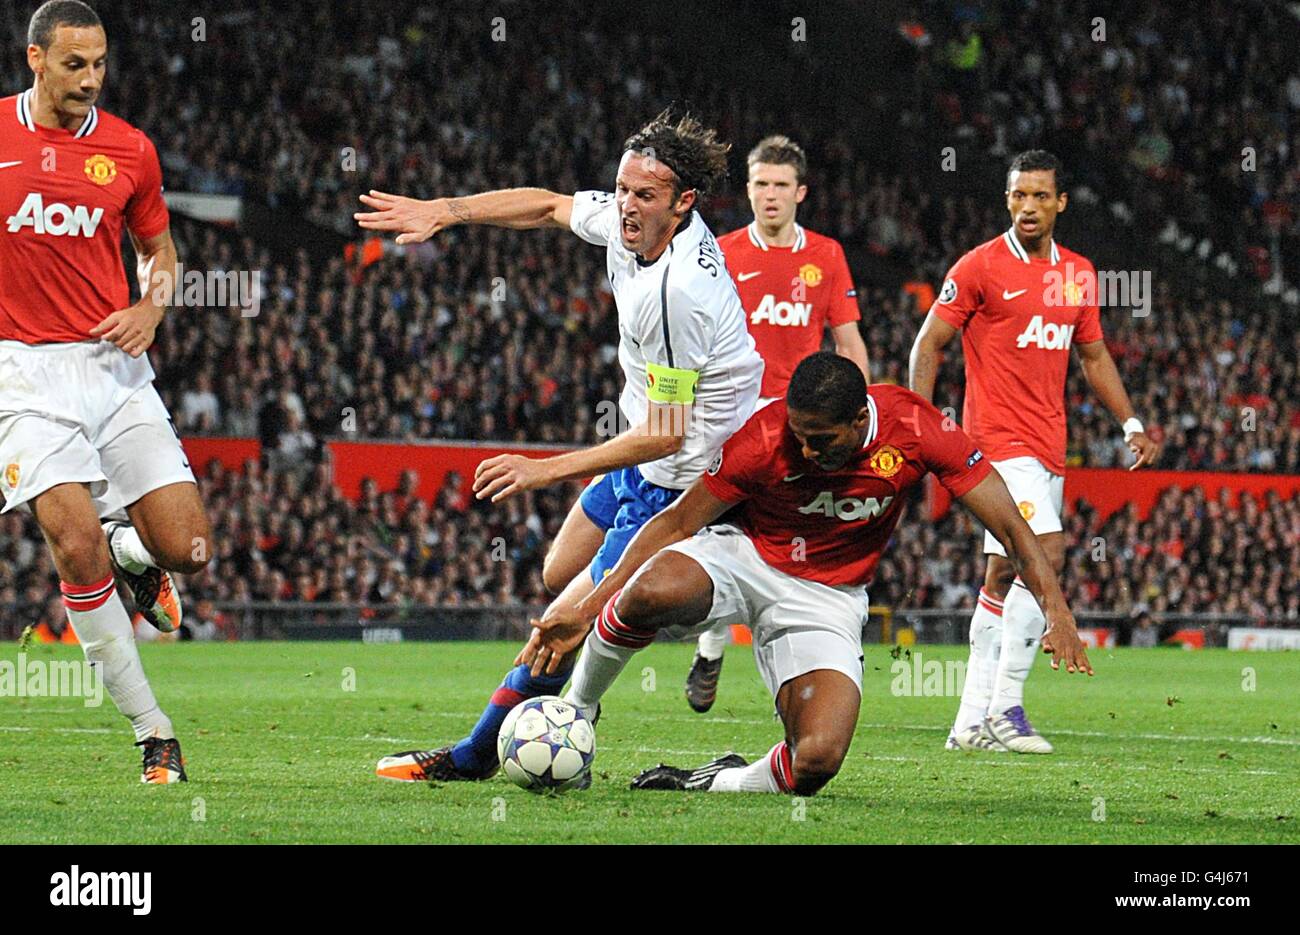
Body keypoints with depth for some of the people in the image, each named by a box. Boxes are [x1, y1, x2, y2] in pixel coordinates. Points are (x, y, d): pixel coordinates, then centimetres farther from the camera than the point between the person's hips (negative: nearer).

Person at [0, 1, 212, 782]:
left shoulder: (130, 150, 5)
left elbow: (159, 250, 18)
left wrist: (150, 310, -2)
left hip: (112, 363, 2)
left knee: (187, 547, -9)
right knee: (77, 548, -18)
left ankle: (130, 552, 30)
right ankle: (154, 731, -7)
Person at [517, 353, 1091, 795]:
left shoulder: (915, 431, -19)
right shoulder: (767, 438, -21)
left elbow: (1011, 529, -12)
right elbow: (678, 522, -11)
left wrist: (1055, 606, -27)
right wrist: (583, 612, -15)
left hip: (828, 597, 1)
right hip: (745, 555, -1)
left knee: (817, 761, -26)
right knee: (653, 592, -39)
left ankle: (715, 783, 8)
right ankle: (575, 711, -9)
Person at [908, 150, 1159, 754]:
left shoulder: (1078, 273, 13)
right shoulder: (980, 267, -6)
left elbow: (1093, 355, 23)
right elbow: (928, 343, -4)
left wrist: (1130, 423, 14)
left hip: (1048, 446, 7)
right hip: (998, 440, -7)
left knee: (1004, 577, 9)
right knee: (1046, 553, -21)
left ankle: (971, 722, 13)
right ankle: (1005, 709, -17)